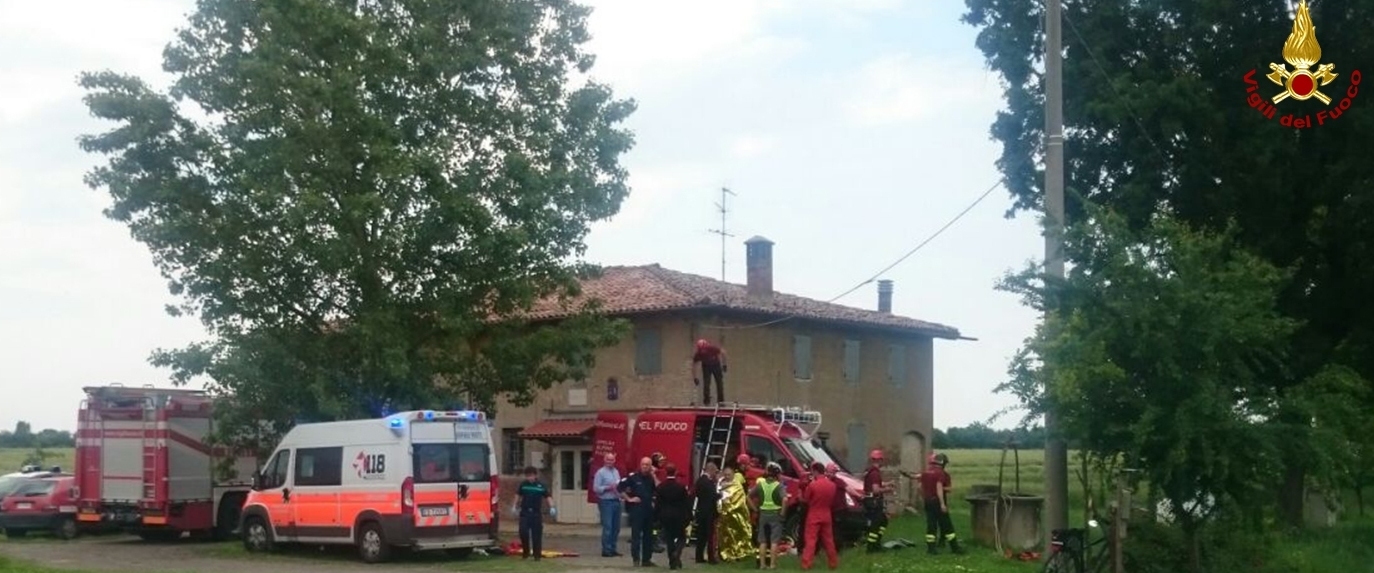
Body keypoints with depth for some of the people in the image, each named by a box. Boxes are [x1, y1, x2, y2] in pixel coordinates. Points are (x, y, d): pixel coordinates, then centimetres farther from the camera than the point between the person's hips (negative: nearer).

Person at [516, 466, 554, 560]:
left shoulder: (541, 486, -1)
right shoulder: (523, 484, 4)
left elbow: (547, 497, 5)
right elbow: (518, 495, 16)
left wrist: (551, 507, -7)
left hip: (537, 513, -1)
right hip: (525, 512, 1)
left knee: (536, 534, 0)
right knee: (523, 532, -9)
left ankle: (537, 555, 9)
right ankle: (525, 551, 11)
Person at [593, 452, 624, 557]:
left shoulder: (616, 472, 16)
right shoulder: (600, 472, -5)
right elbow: (596, 488, -10)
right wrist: (608, 487, -17)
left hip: (616, 501, 7)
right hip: (606, 502, -7)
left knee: (616, 527, 9)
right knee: (607, 527, -9)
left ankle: (612, 549, 17)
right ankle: (606, 550, -5)